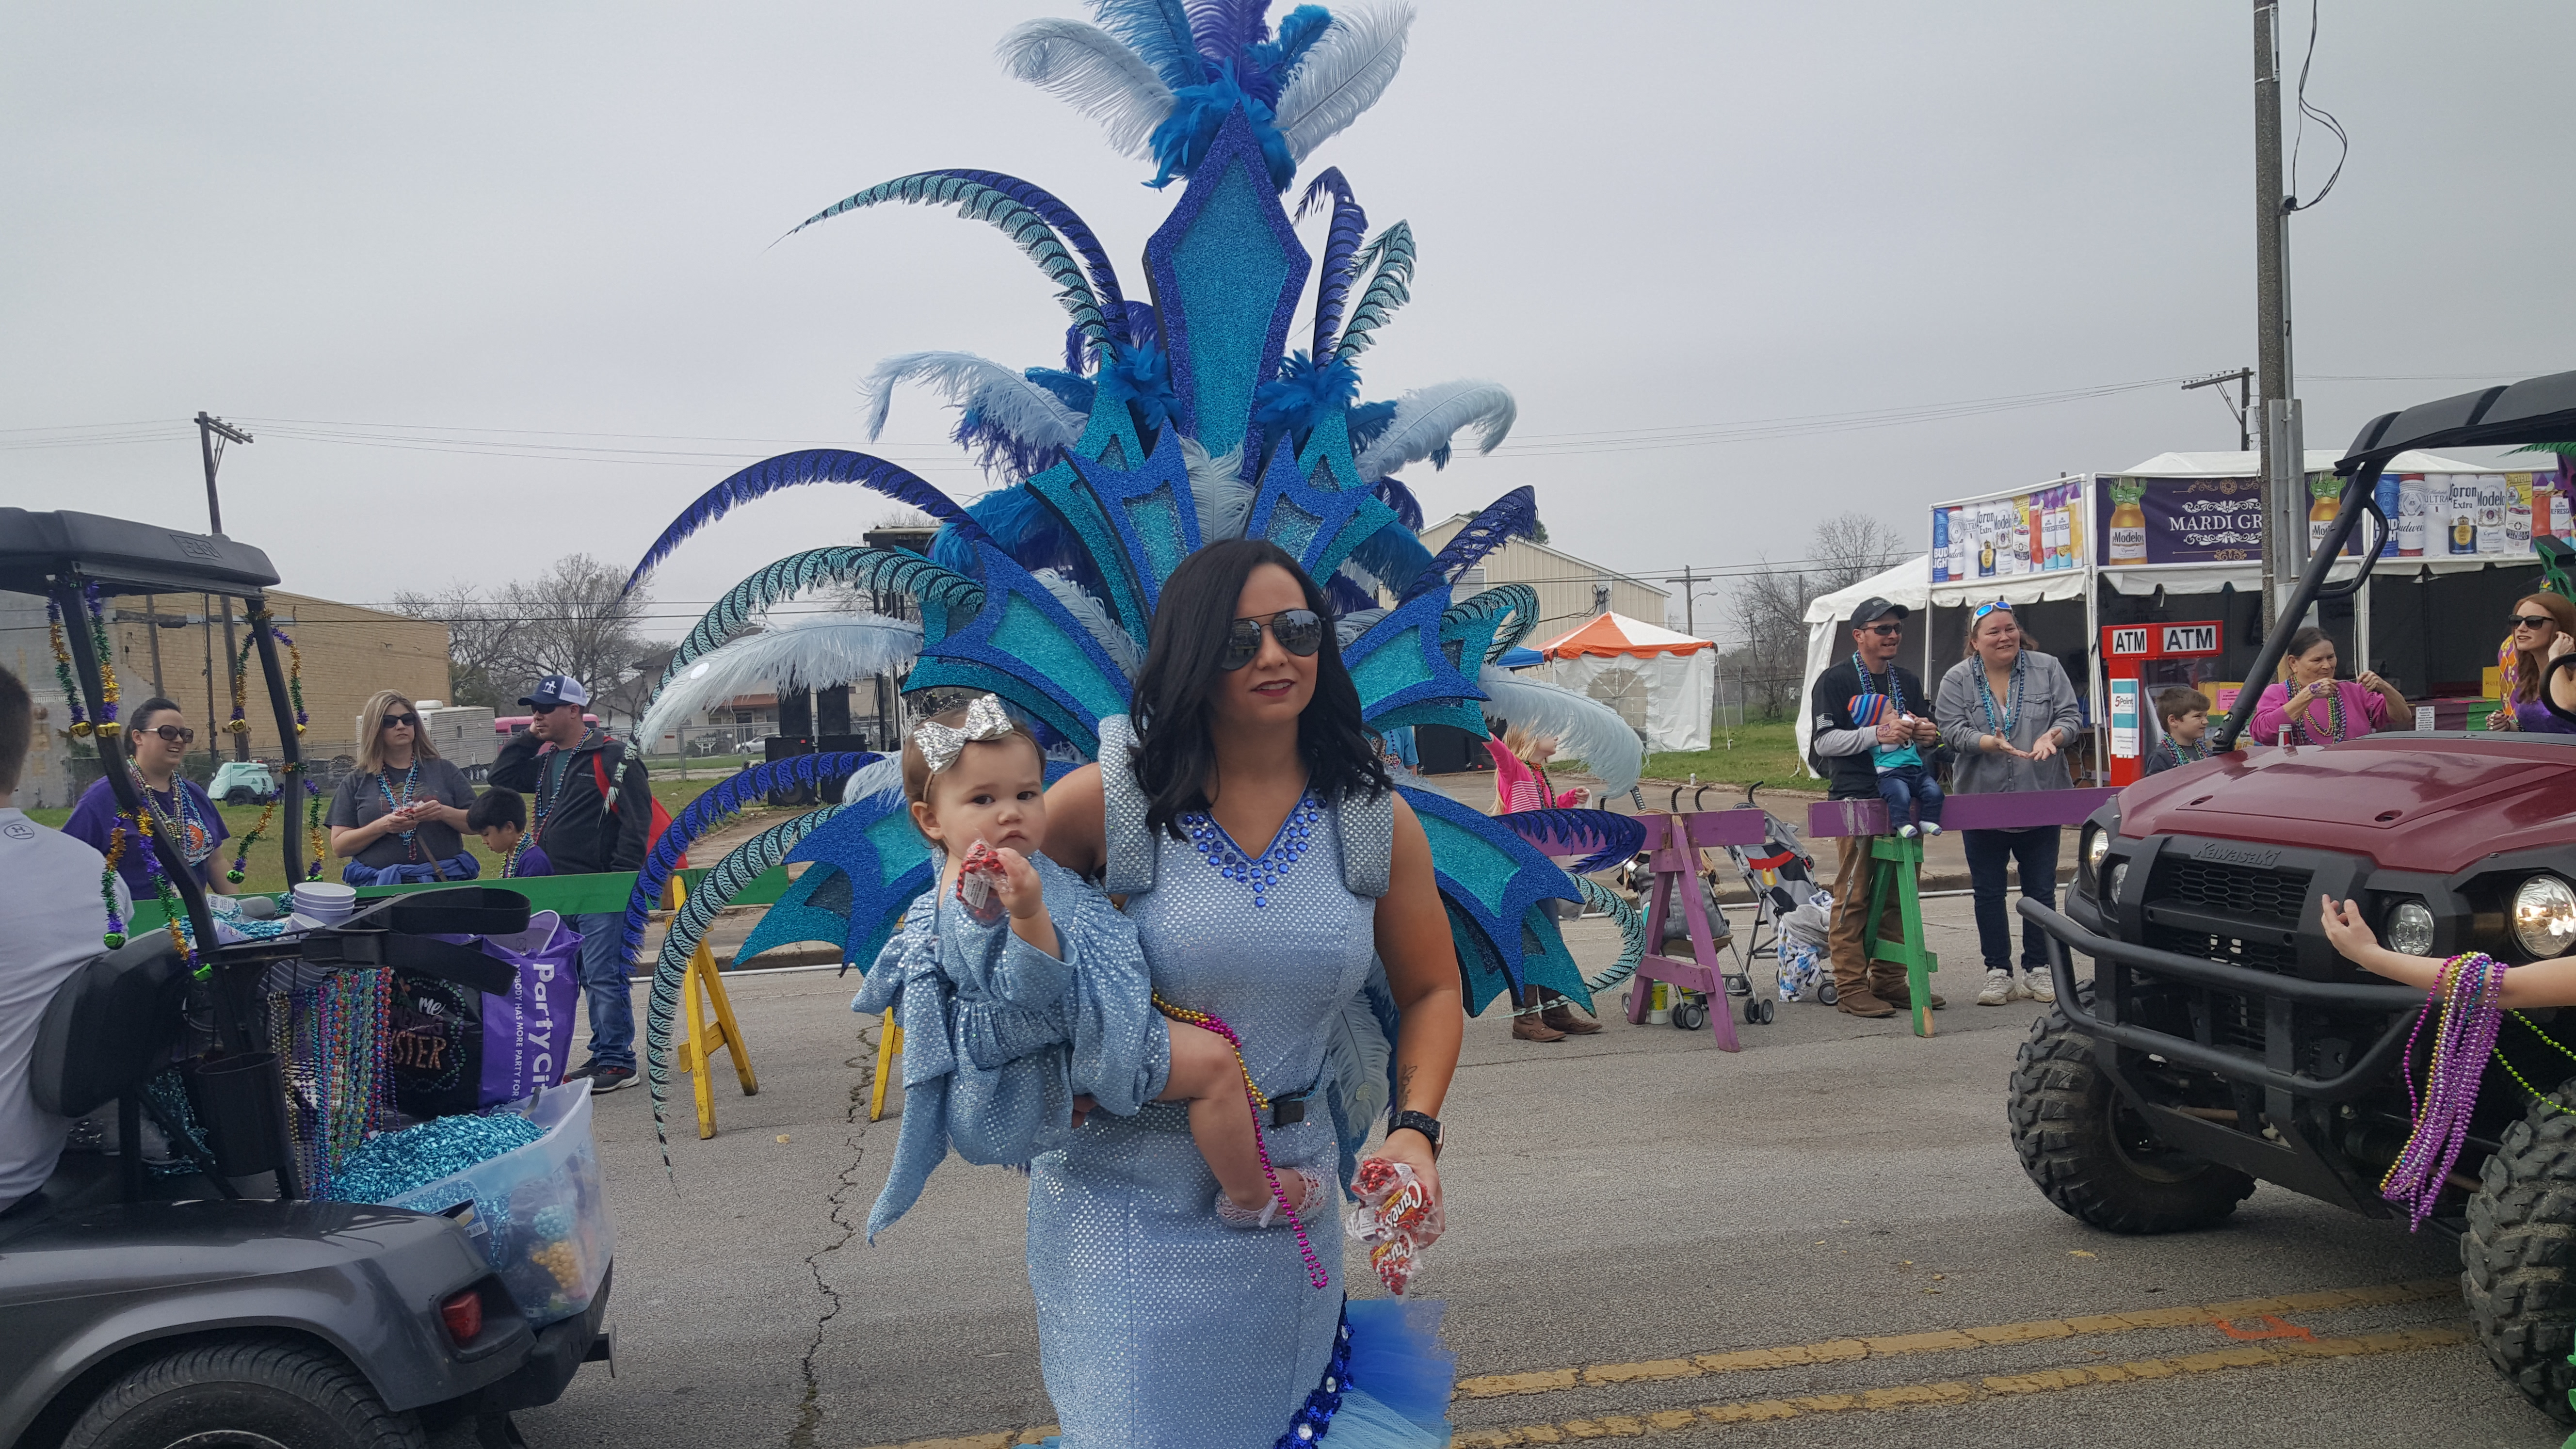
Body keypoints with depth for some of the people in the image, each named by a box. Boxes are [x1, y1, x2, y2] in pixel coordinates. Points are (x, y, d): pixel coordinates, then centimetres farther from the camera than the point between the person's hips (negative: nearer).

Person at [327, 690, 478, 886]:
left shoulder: (444, 771, 15)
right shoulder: (355, 783, 14)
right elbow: (339, 846, 8)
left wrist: (445, 813, -8)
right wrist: (382, 827, -8)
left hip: (444, 879, 0)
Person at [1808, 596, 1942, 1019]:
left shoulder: (1909, 681, 20)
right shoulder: (1835, 681, 0)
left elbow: (1928, 727, 29)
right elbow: (1825, 741, -7)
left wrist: (1927, 732, 5)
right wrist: (1876, 734, -19)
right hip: (1855, 798, -6)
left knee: (1897, 894, 7)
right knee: (1853, 895, -7)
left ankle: (1889, 981, 15)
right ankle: (1850, 987, -4)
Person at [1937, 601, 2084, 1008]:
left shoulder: (2047, 669, 4)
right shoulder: (1957, 680, 1)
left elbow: (2072, 716, 1)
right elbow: (1953, 730, -7)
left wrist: (2052, 737, -20)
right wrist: (1990, 743, -24)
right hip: (1981, 803, 0)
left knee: (2040, 890, 5)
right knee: (1988, 893, 5)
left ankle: (2038, 969, 17)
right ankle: (1997, 971, 15)